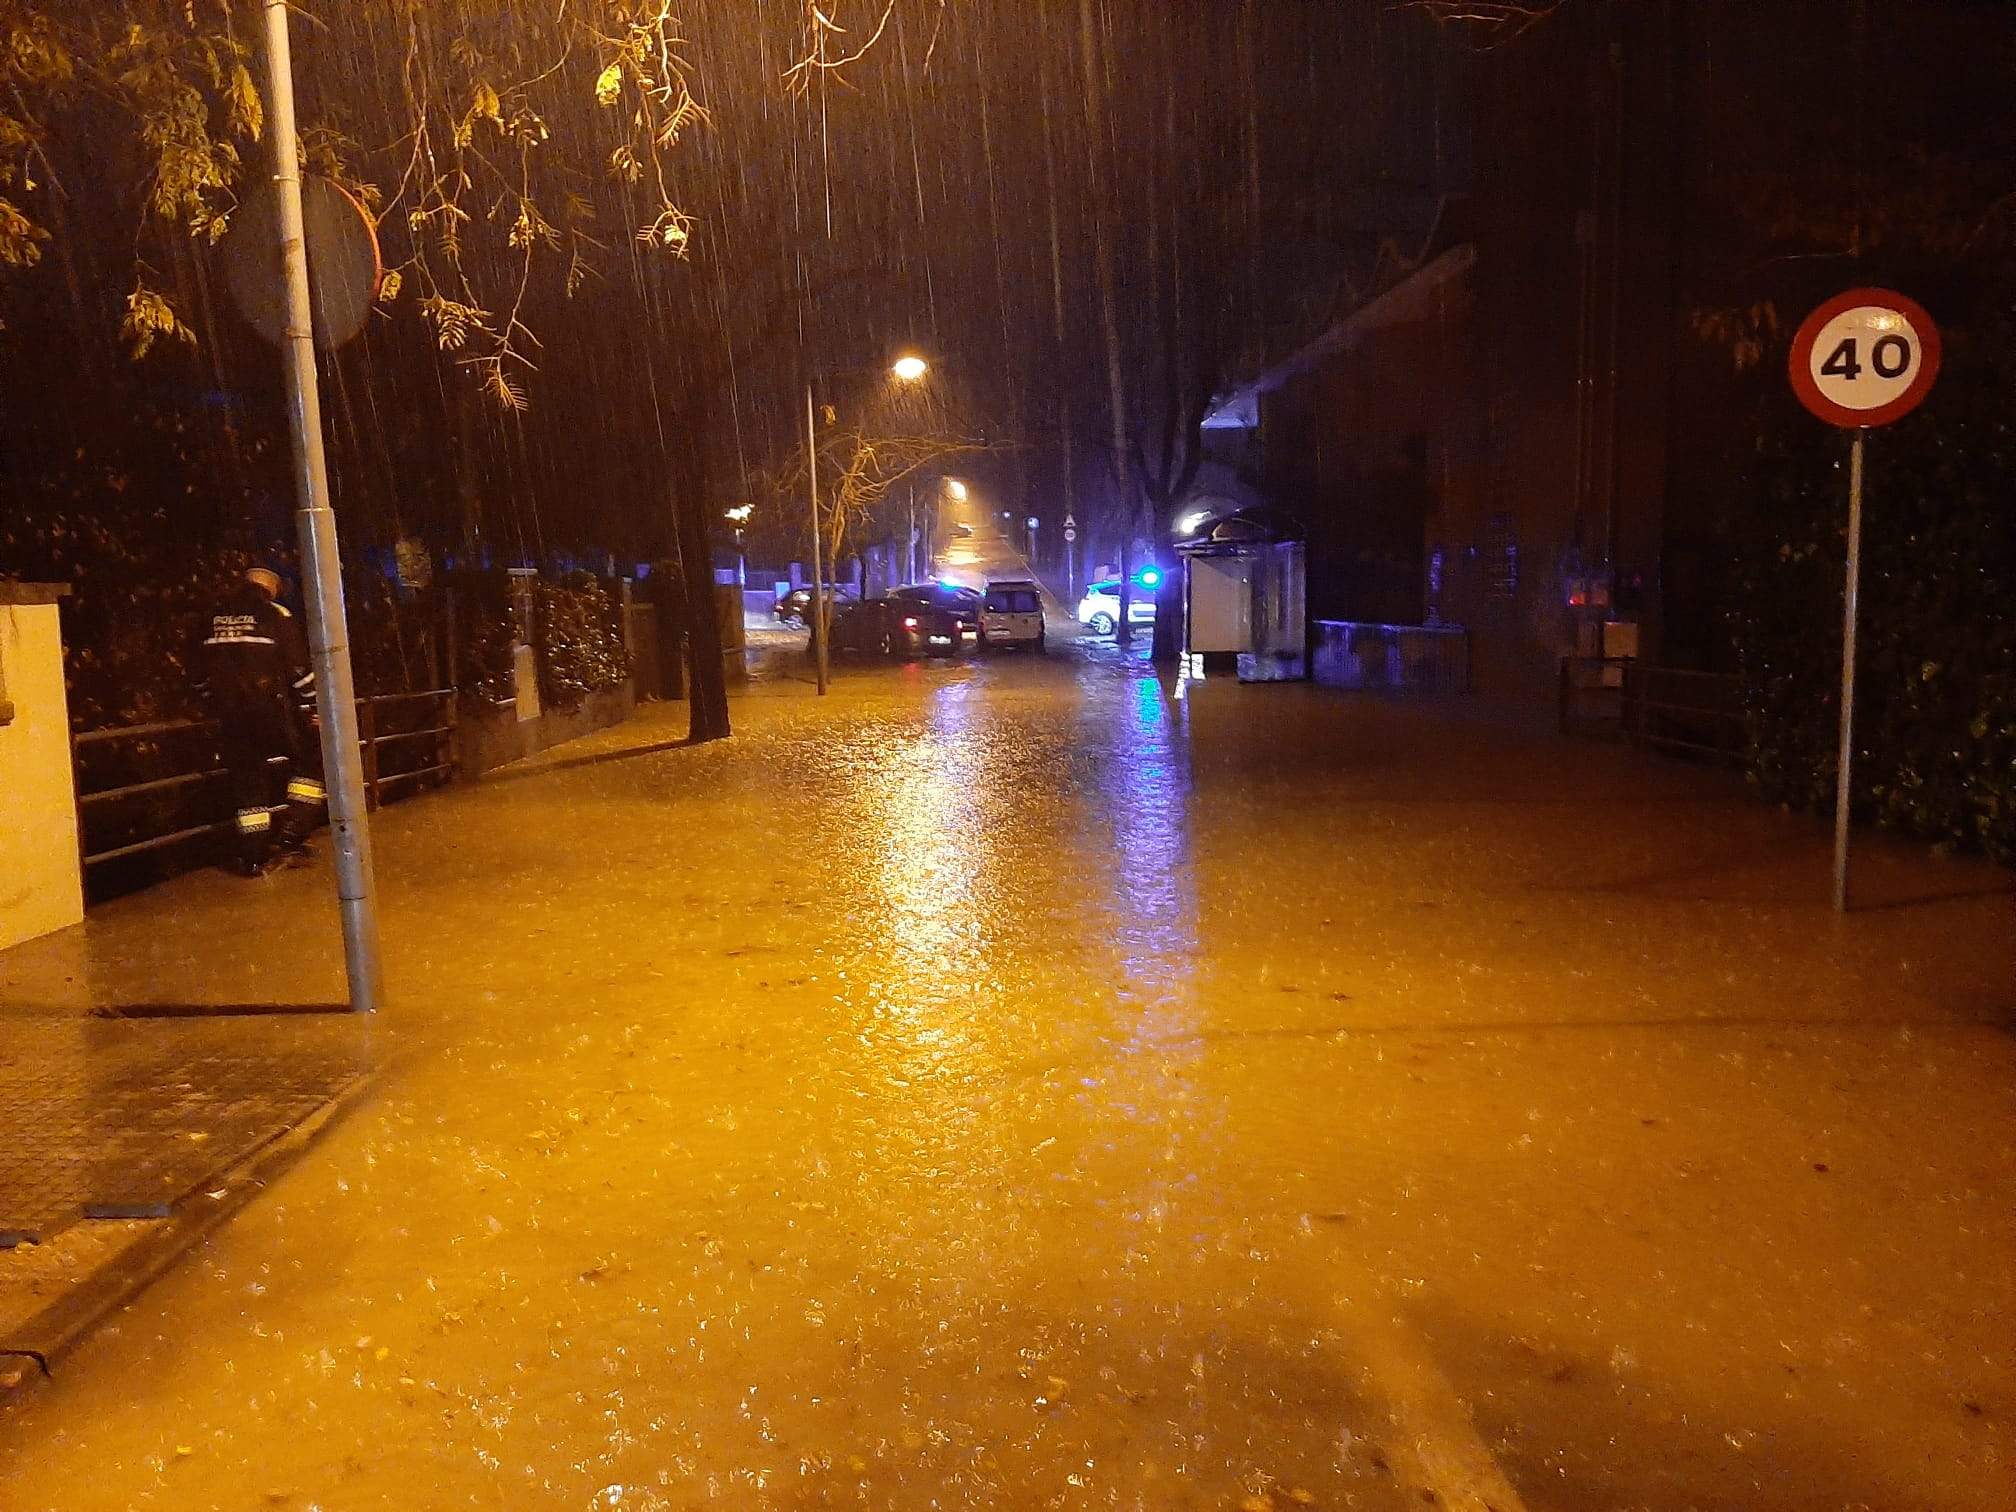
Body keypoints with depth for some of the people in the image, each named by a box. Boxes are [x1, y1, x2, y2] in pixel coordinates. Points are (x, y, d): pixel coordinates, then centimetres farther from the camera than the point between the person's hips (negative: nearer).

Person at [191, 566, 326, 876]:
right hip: (272, 710, -5)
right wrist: (313, 709, 0)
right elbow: (300, 670, -7)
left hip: (230, 714, 5)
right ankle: (291, 837, 1)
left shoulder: (210, 621, 12)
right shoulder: (276, 615, -2)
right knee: (310, 760, 11)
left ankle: (254, 857, 13)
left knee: (246, 780, 12)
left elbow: (200, 676, 17)